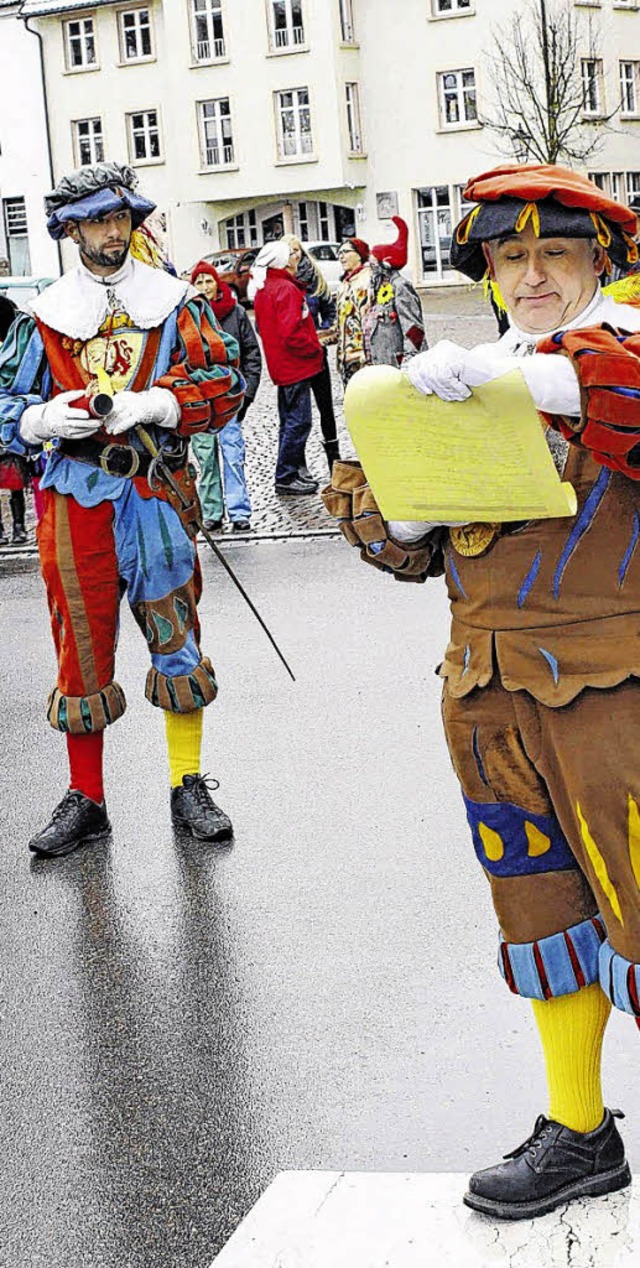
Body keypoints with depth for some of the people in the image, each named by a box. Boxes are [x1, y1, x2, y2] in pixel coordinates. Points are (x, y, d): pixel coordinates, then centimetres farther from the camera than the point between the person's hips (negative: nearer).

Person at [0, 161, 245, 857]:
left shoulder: (176, 301, 5)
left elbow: (225, 383, 0)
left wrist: (154, 404, -16)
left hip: (157, 488, 0)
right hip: (74, 496, 0)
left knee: (176, 636, 5)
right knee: (82, 643, 5)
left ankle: (188, 787, 19)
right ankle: (85, 799, 17)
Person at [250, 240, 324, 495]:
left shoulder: (262, 289, 12)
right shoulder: (286, 289, -17)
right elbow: (291, 333, -25)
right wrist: (315, 349, -11)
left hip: (282, 365, 10)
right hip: (295, 365, -10)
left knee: (291, 420, 17)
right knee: (298, 421, -5)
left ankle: (296, 470, 25)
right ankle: (286, 478, -2)